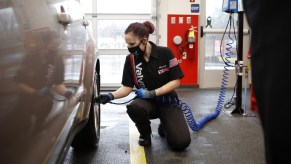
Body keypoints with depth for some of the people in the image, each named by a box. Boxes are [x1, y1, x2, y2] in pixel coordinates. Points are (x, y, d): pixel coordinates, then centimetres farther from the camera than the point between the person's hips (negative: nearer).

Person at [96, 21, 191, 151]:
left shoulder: (165, 53, -15)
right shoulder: (130, 59, -7)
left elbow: (175, 82, -12)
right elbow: (127, 87, -5)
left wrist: (152, 93, -21)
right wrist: (111, 96, -24)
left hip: (167, 101, -2)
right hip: (147, 101, 2)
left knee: (181, 142, -20)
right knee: (133, 108, -36)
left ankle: (164, 126, 17)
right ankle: (145, 134, -2)